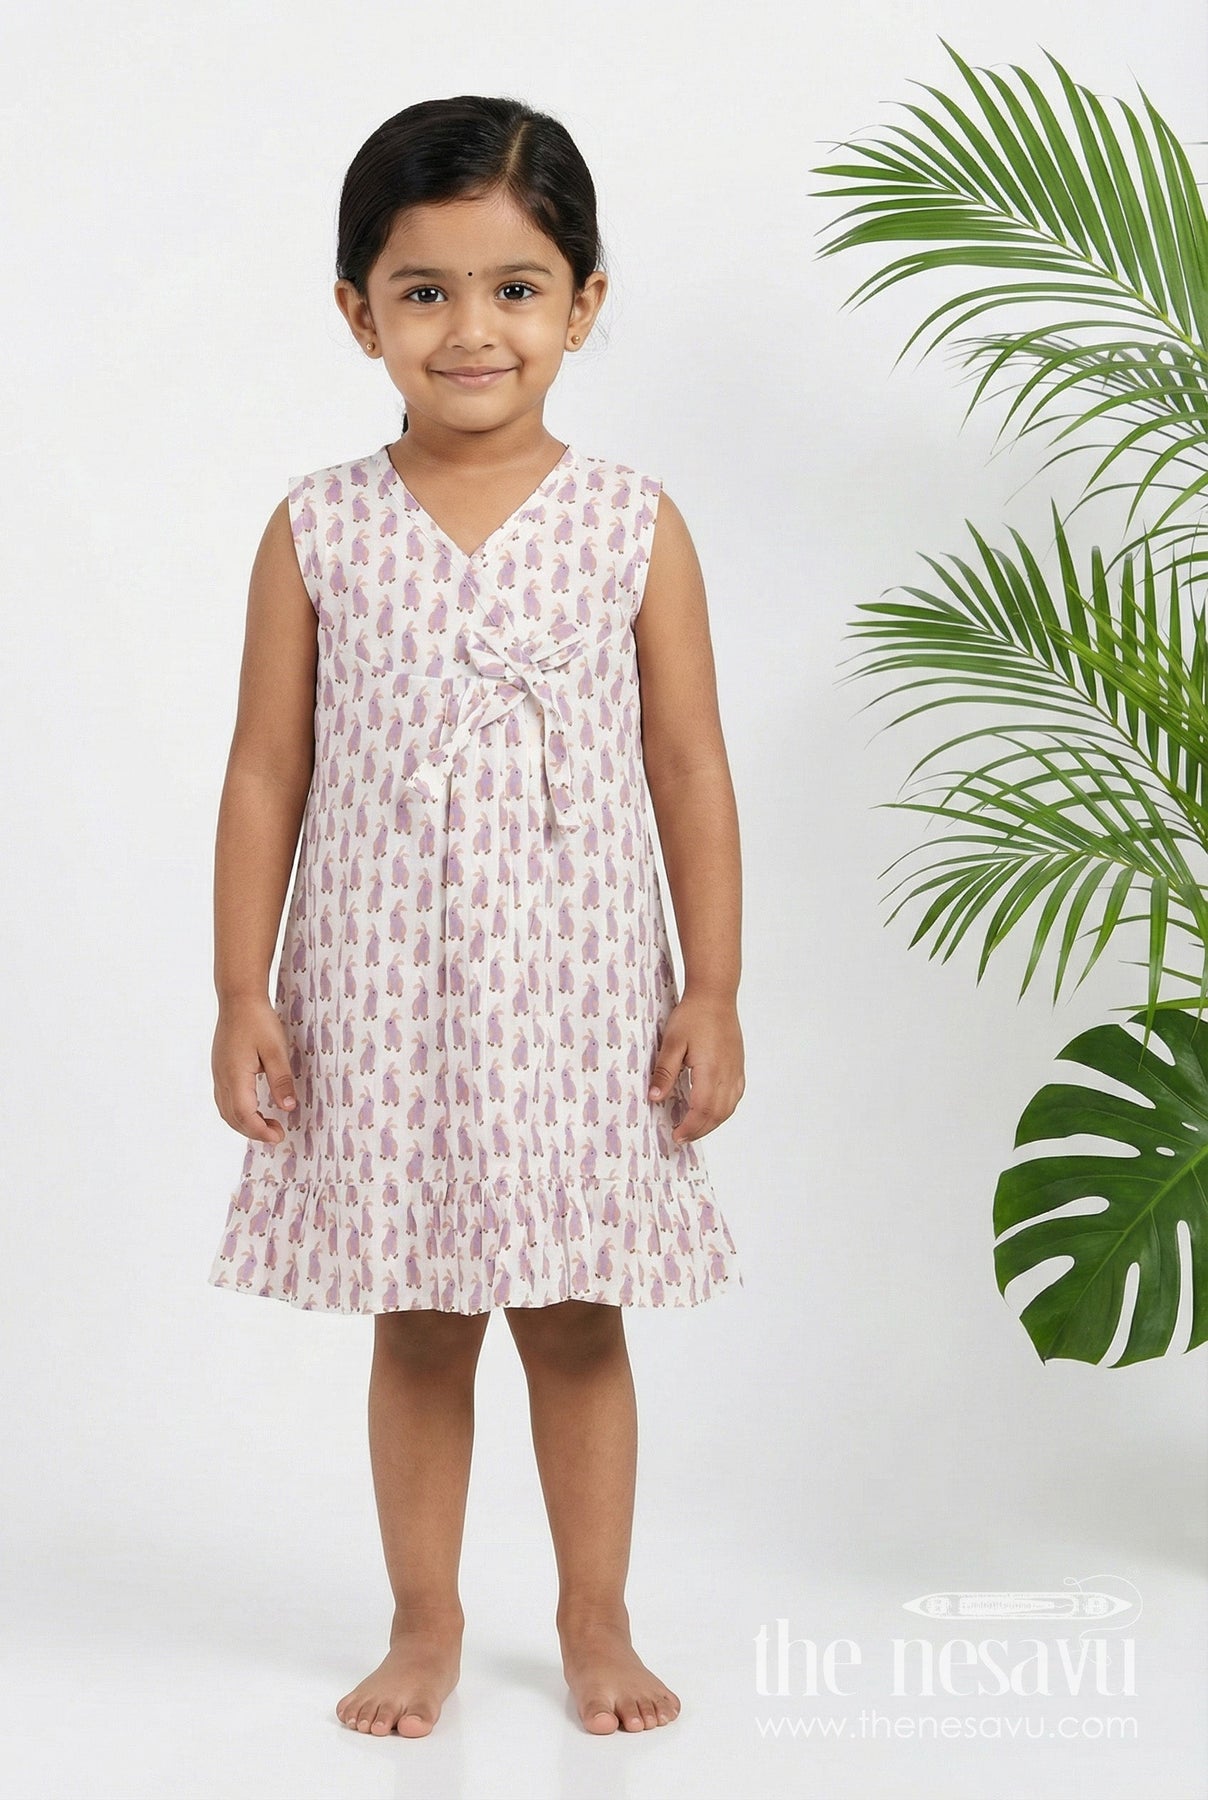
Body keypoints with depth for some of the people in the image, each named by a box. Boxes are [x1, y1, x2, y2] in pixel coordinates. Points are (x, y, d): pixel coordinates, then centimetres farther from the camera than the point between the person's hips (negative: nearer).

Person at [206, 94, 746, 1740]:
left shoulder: (636, 525, -3)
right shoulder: (318, 531, -3)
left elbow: (689, 767, 0)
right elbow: (266, 772, 1)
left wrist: (714, 992, -2)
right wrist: (243, 997, -2)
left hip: (574, 990, 0)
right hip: (381, 995, 0)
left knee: (577, 1322, 9)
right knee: (415, 1328, 11)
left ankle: (597, 1623, 26)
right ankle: (425, 1625, 27)